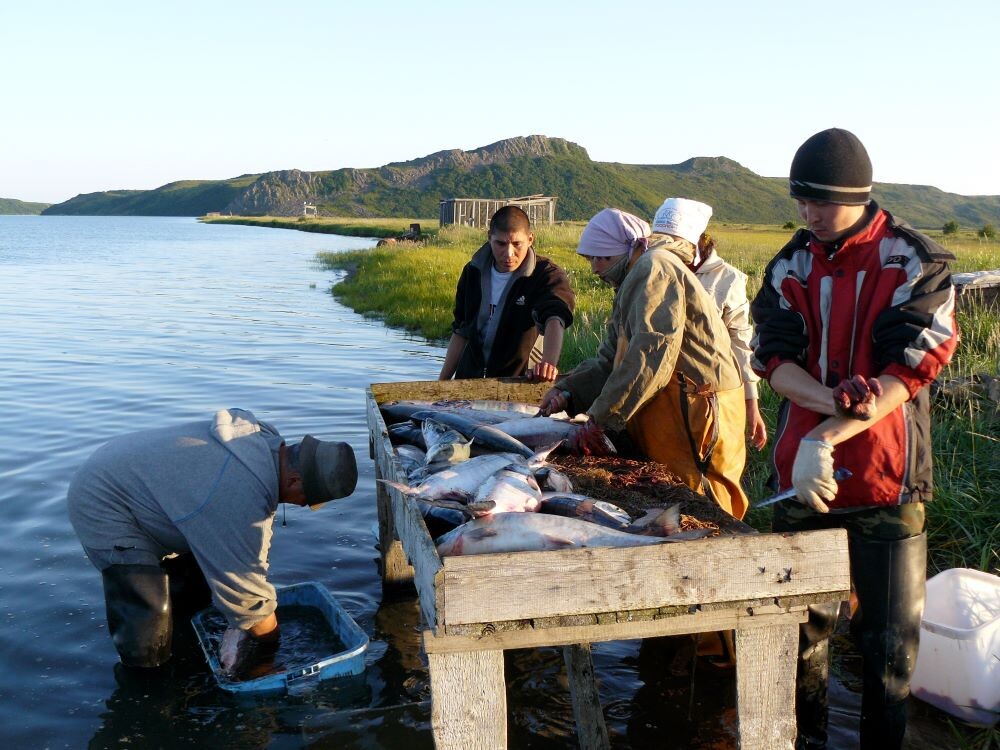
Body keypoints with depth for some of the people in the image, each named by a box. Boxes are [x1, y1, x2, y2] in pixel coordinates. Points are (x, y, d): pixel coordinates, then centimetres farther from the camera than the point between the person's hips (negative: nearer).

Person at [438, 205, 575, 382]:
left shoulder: (548, 276, -12)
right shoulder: (473, 272, 5)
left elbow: (555, 320, -32)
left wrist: (548, 362, -52)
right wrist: (442, 380, 15)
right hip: (469, 377, 4)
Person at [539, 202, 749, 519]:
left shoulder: (654, 267, -11)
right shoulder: (632, 282, 23)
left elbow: (651, 355, -23)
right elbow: (610, 360, 17)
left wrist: (601, 417, -21)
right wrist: (567, 389, 0)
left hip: (696, 413, -10)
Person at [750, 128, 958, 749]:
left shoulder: (916, 264, -5)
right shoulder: (789, 267, 6)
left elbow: (909, 371, -14)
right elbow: (776, 359, -4)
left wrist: (825, 438, -23)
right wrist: (841, 403, -22)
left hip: (886, 479, -3)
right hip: (804, 475, 3)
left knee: (891, 639, 6)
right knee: (802, 625, 14)